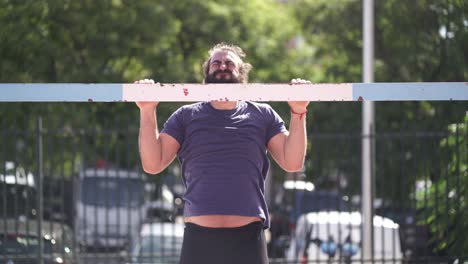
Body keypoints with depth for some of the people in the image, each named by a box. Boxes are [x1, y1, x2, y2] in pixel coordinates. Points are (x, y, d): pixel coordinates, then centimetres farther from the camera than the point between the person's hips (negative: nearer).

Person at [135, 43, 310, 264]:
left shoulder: (263, 115, 13)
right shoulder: (186, 116, 13)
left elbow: (292, 162, 4)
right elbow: (153, 164, 4)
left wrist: (298, 113, -5)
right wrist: (147, 111, -5)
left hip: (248, 238, 0)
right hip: (199, 238, 0)